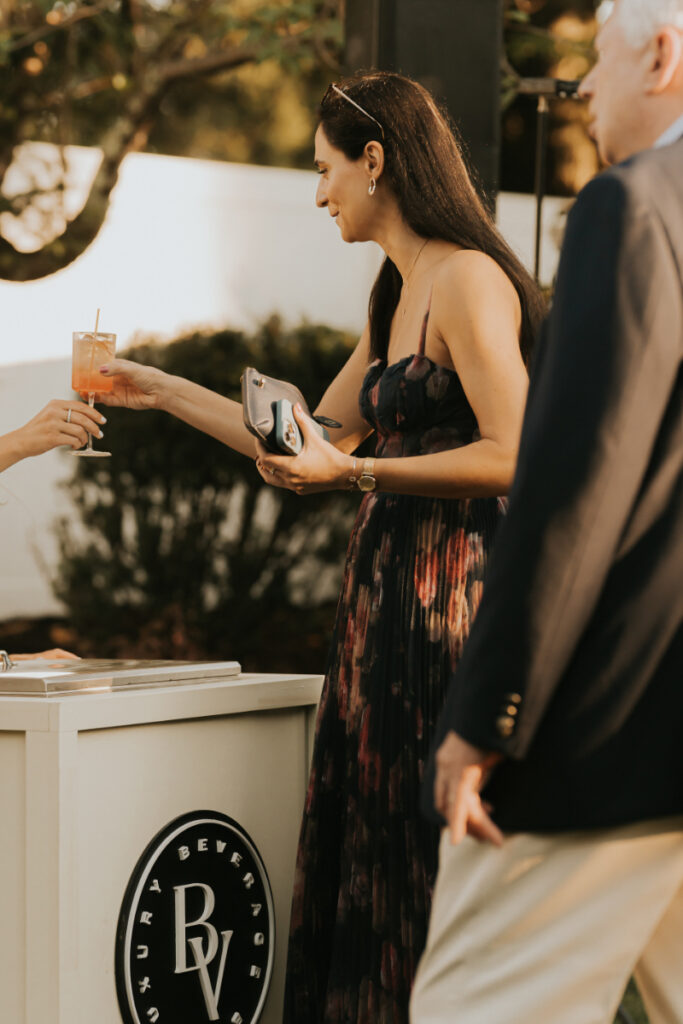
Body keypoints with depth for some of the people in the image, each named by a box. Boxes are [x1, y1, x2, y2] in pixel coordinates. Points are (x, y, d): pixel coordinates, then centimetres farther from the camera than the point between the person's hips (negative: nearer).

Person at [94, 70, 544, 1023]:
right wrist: (160, 391, 25)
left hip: (452, 595, -9)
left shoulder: (468, 282, -11)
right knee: (366, 853, 7)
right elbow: (313, 442, 25)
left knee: (429, 860, -6)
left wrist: (355, 472, -17)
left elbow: (512, 457, -18)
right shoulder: (396, 300, 19)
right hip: (390, 595, 9)